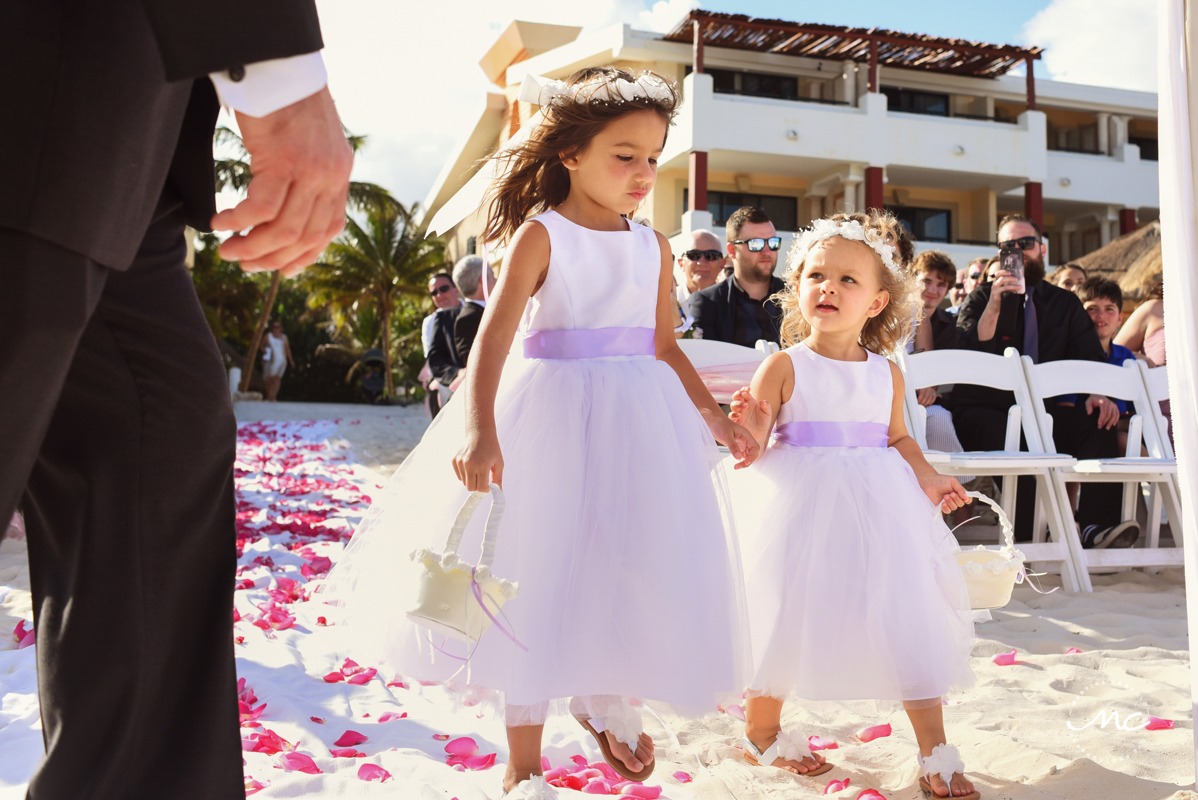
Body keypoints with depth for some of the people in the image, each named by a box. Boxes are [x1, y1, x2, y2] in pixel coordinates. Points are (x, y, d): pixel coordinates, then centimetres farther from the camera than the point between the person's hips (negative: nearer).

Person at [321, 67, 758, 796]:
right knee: (537, 576, 4)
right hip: (552, 418, -4)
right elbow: (495, 333, -19)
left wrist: (717, 420, 12)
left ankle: (605, 696, 37)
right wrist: (478, 426, -33)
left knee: (640, 569, 6)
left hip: (640, 420, 5)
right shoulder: (541, 235, -8)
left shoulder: (654, 249, 8)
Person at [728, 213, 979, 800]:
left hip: (877, 508, 4)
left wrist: (926, 478, 1)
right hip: (801, 506, -4)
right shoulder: (785, 366, -6)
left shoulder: (886, 373, 6)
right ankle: (761, 730, 27)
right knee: (789, 617, 2)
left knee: (909, 618, 1)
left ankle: (935, 751, 14)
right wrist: (752, 436, -29)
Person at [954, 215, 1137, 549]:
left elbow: (1090, 356, 9)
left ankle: (1097, 526, -33)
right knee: (1009, 437, -37)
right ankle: (1028, 538, -35)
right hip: (985, 410, -3)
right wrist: (994, 304, -20)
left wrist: (1098, 394, -13)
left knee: (1100, 421, -25)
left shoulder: (1065, 303, 18)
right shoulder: (982, 297, 8)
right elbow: (967, 355, -8)